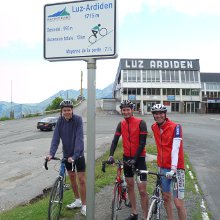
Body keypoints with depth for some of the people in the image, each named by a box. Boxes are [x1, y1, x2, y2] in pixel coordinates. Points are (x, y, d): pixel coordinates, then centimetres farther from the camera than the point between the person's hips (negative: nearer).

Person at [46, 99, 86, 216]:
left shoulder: (78, 119, -19)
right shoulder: (60, 121, -7)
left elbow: (79, 138, -26)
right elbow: (56, 138, -12)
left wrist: (75, 155, -35)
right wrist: (51, 153, -25)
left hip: (78, 154, -4)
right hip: (67, 154, 5)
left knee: (81, 179, -1)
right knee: (72, 177, 15)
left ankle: (84, 205, 12)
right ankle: (78, 200, 33)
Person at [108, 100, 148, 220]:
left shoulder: (141, 123, -13)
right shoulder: (121, 124, 2)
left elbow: (142, 143, -15)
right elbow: (115, 140, -2)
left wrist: (135, 159, -20)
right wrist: (111, 155, -17)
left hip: (139, 158, -5)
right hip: (127, 157, 5)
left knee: (142, 190, -3)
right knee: (130, 186, 14)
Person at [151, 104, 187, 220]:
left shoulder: (175, 127, -14)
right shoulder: (154, 127, 4)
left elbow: (175, 149, -22)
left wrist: (173, 168, -30)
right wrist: (159, 164, 14)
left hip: (176, 168, -6)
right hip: (162, 167, 6)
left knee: (178, 203, -6)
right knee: (166, 197, 15)